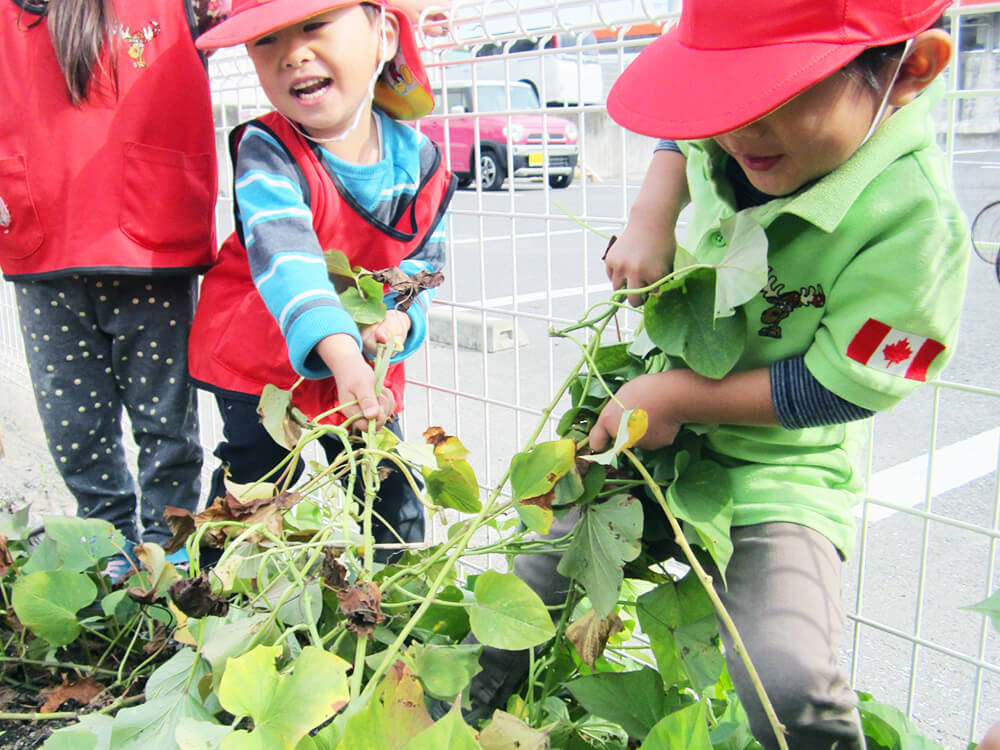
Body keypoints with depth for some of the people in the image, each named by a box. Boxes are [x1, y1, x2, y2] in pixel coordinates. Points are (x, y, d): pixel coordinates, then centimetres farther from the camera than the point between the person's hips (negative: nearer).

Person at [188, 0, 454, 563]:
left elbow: (422, 263, 0)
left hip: (368, 373, 4)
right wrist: (340, 351, -56)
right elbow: (285, 256, -40)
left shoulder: (420, 159, -9)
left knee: (392, 504, 12)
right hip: (261, 366, -3)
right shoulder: (267, 152, -23)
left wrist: (399, 319, -24)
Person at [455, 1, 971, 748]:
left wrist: (672, 394, -19)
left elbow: (833, 389, -21)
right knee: (533, 576, 12)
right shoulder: (724, 136, -11)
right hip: (653, 432, 6)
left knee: (788, 677, -27)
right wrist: (649, 219, -1)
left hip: (780, 469, -5)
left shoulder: (912, 218, -28)